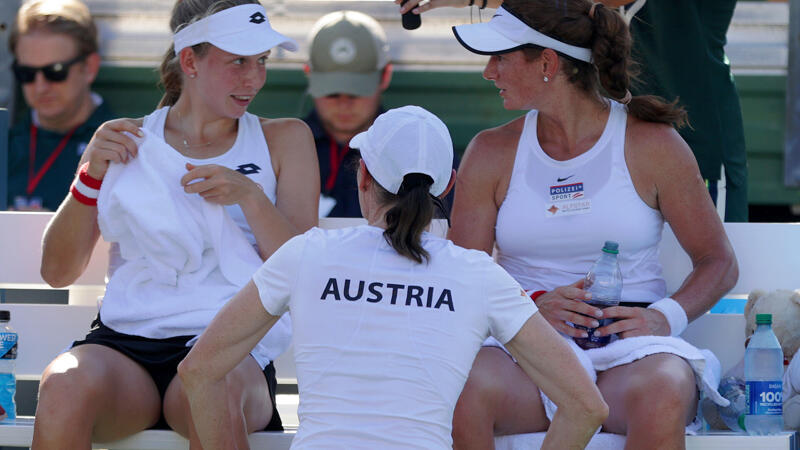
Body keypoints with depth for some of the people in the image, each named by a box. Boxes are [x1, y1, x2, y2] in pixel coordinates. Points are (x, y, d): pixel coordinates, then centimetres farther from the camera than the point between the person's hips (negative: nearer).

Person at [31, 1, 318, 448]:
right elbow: (58, 272, 13)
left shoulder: (285, 139, 16)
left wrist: (250, 197, -9)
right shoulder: (127, 142, 17)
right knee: (64, 387, -35)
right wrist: (91, 176, -1)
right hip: (126, 339, 1)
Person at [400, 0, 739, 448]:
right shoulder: (491, 154, 11)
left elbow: (719, 262, 10)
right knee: (461, 395, -35)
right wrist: (535, 306, -13)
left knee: (662, 397, -39)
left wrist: (664, 317, -10)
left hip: (627, 351, -2)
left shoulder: (652, 144, 4)